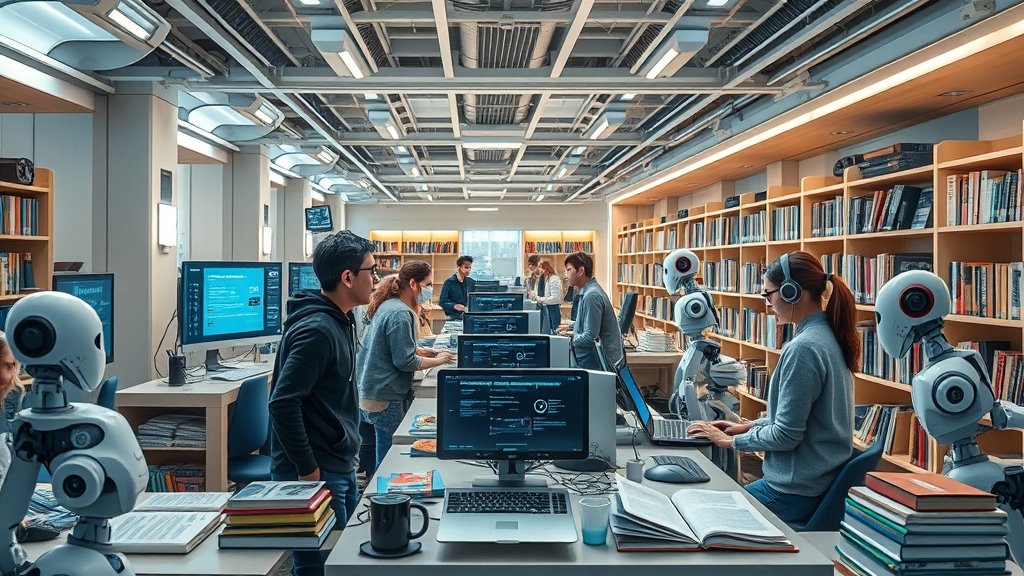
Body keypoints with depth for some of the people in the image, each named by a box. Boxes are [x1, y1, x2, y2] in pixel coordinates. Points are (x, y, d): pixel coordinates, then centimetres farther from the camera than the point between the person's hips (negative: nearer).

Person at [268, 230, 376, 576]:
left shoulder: (340, 321, 10)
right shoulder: (317, 330, -21)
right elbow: (283, 404, -26)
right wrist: (308, 469, -21)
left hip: (340, 469, 10)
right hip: (317, 474, -10)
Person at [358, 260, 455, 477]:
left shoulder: (386, 306, 9)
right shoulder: (400, 313, -20)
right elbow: (405, 361, -20)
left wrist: (432, 352, 10)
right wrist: (438, 361, -7)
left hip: (367, 393, 10)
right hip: (386, 400, -10)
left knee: (372, 456, 19)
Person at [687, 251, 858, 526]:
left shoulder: (803, 348, -23)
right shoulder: (829, 337, 7)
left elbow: (785, 435, -21)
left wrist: (730, 440, -8)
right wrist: (749, 426, 11)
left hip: (799, 492, -9)